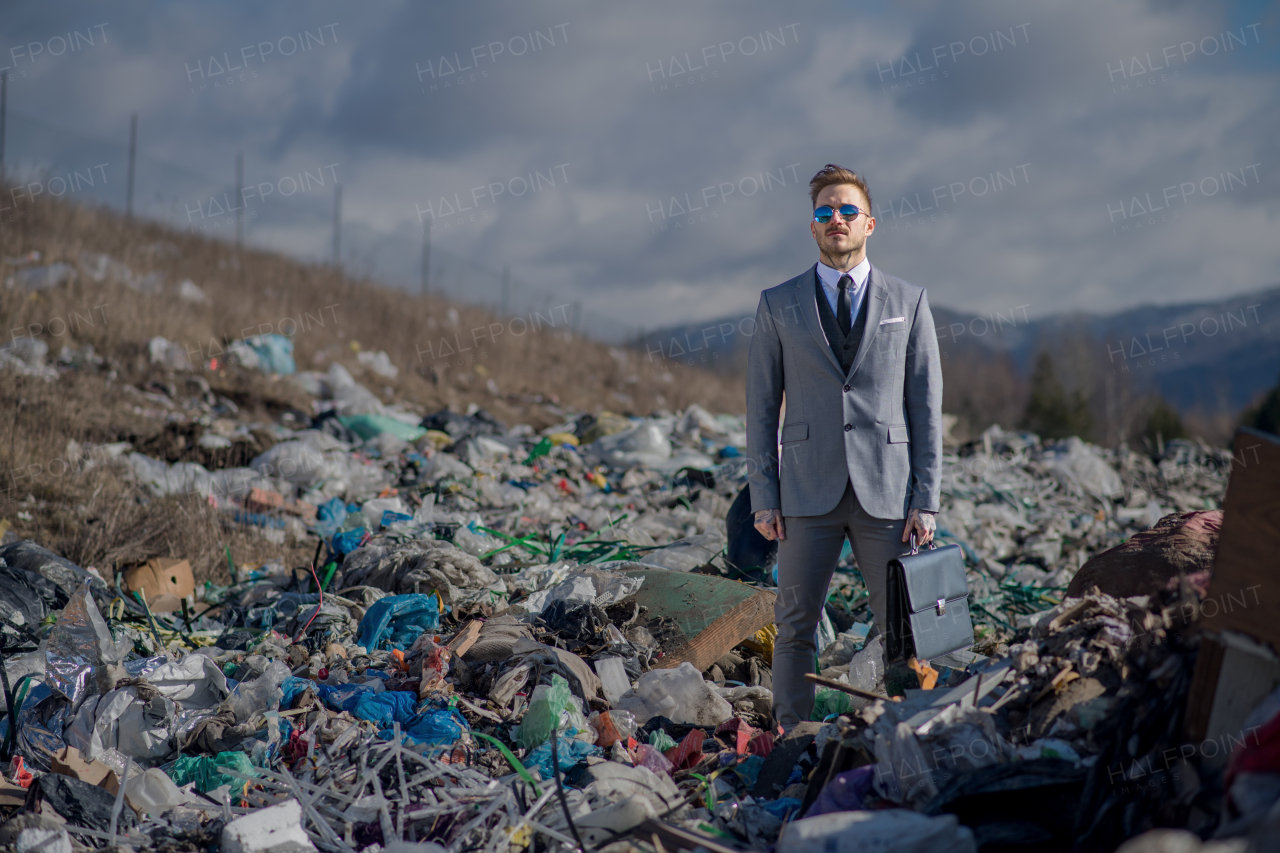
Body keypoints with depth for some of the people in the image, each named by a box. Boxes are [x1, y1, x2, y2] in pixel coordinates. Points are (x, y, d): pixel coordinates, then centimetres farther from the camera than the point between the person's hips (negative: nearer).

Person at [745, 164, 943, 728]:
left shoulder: (908, 303, 7)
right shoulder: (778, 305, 7)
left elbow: (926, 407, 5)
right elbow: (762, 408, 6)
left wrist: (926, 500, -2)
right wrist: (764, 498, -1)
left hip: (886, 493, 0)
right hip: (809, 492, 0)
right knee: (796, 627, 1)